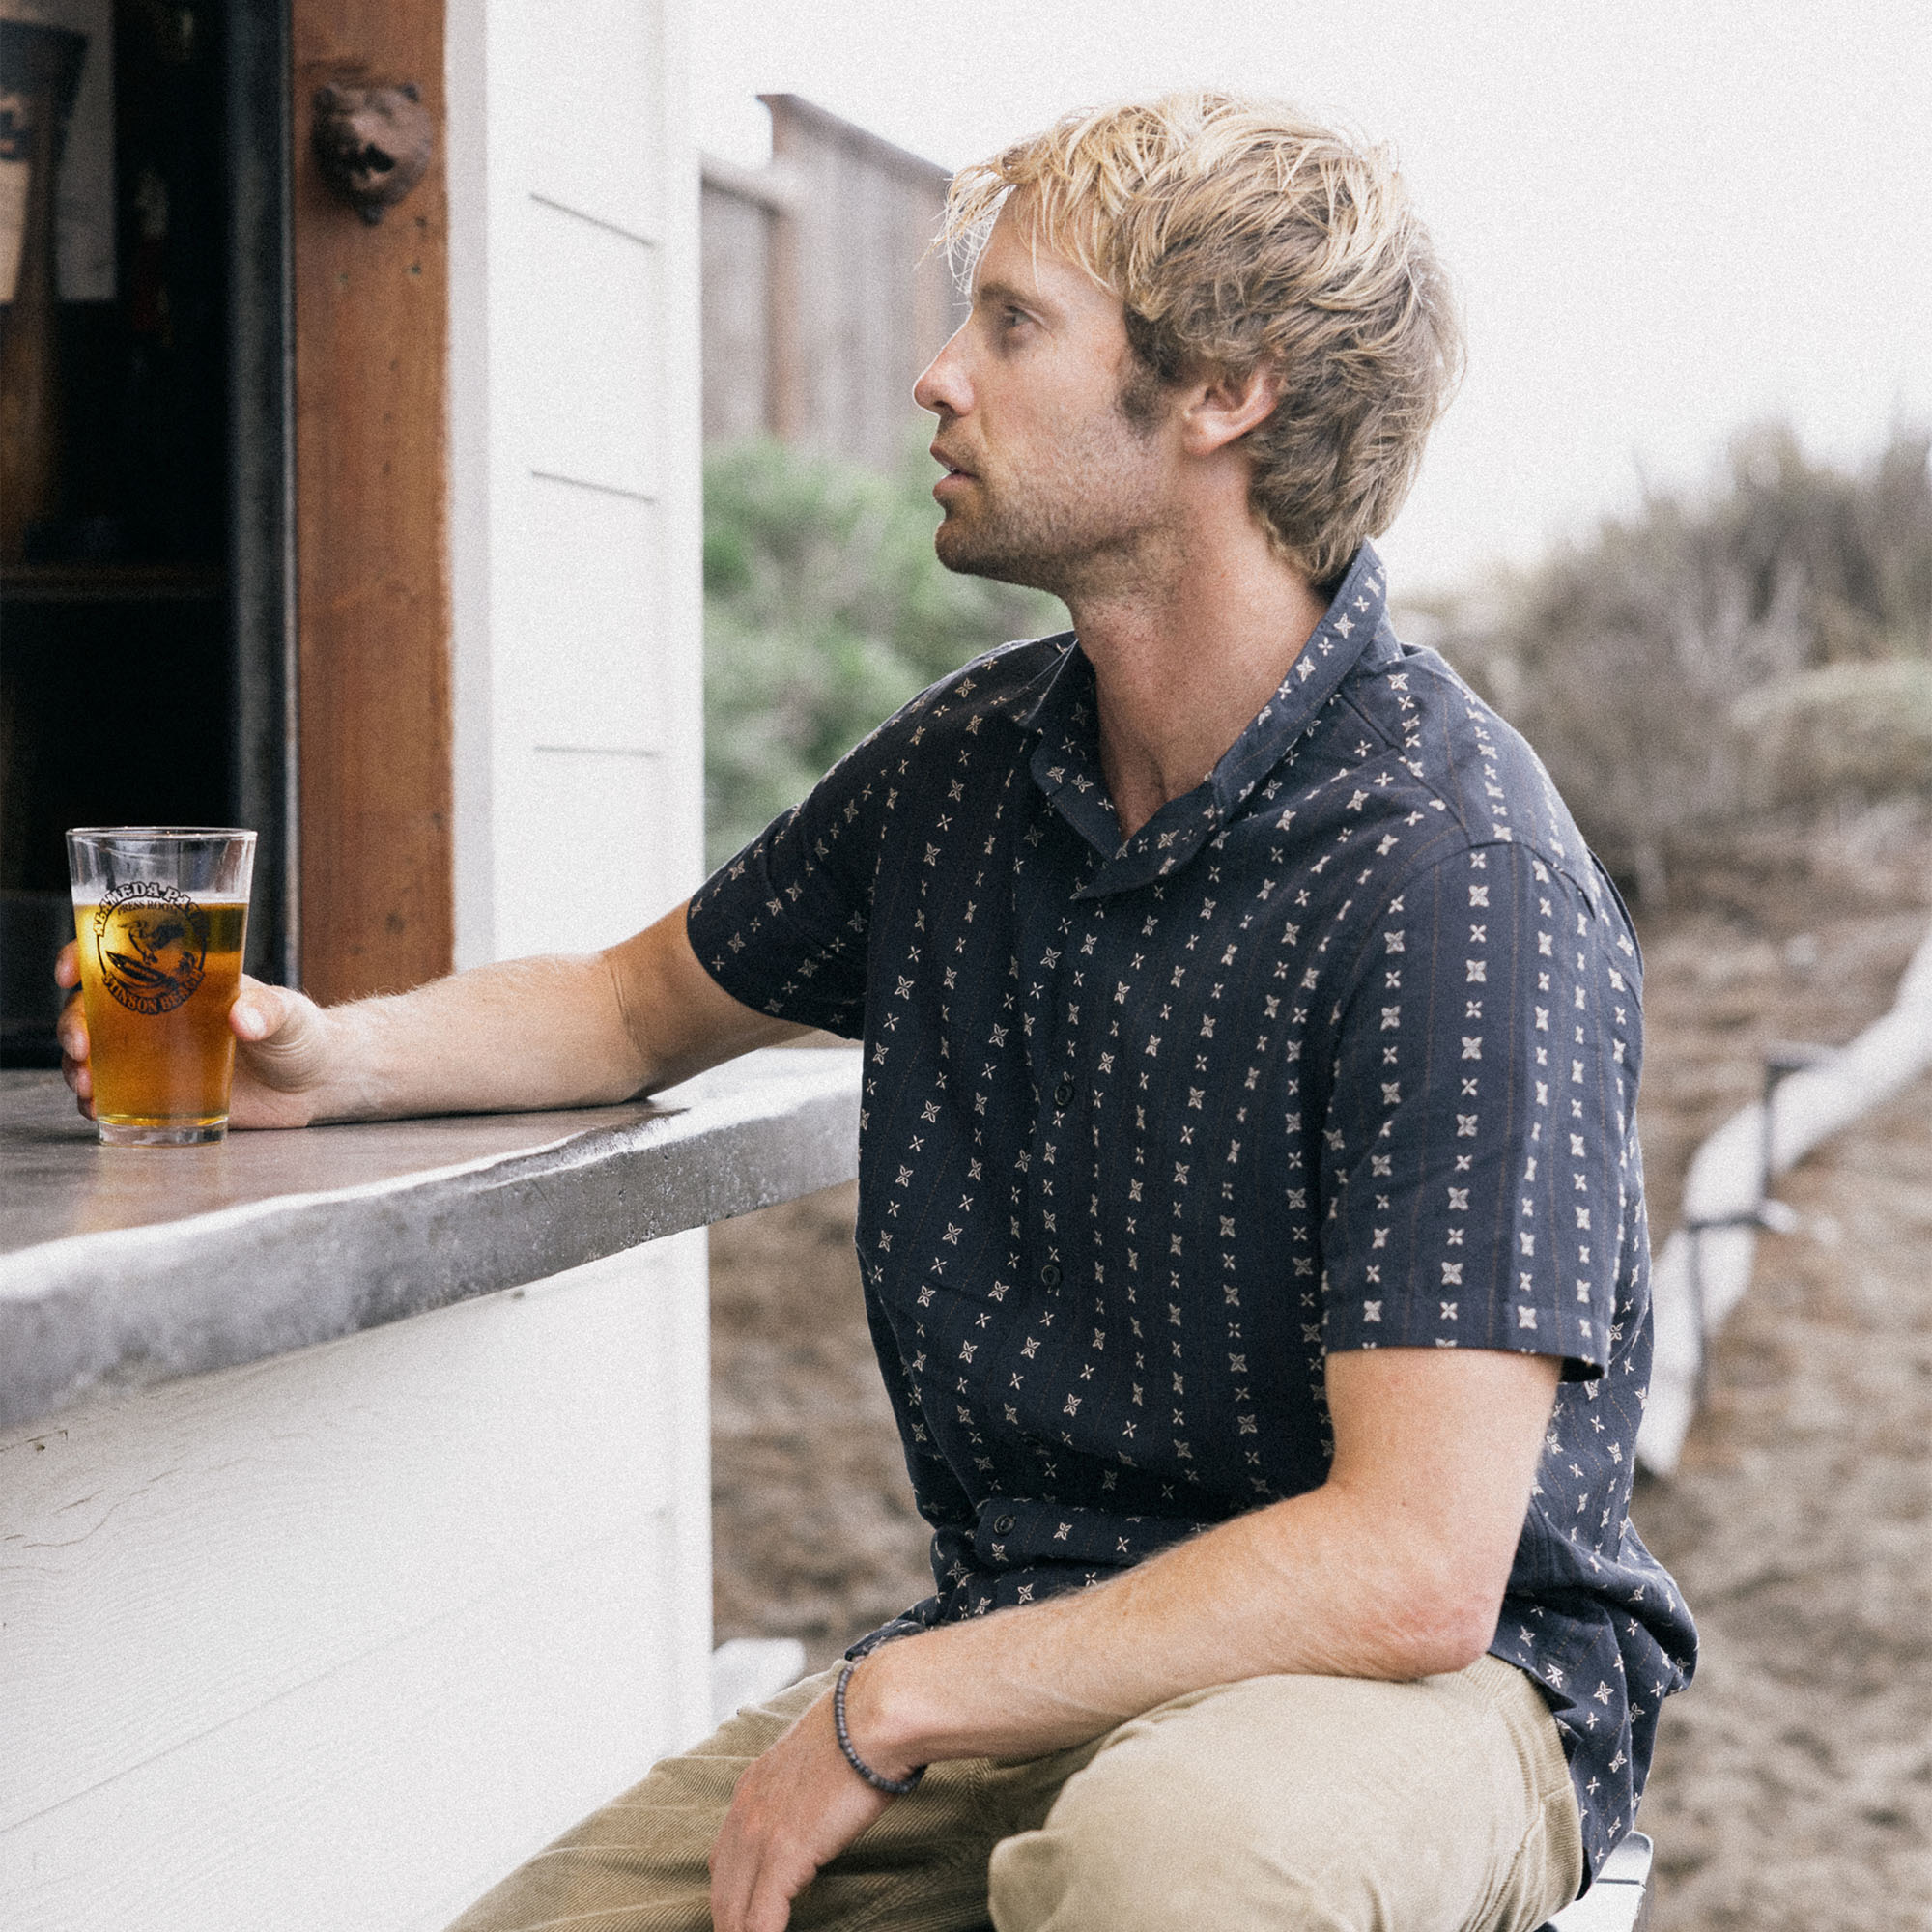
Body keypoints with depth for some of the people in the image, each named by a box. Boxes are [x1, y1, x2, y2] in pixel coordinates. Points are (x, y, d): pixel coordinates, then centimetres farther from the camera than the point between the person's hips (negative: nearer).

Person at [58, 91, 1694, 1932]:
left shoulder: (1456, 877, -20)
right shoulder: (969, 767, 3)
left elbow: (1414, 1570, -26)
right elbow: (646, 1003, 23)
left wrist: (890, 1709, -18)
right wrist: (331, 1054, 3)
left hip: (1428, 1682, -6)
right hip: (1030, 1645, 6)